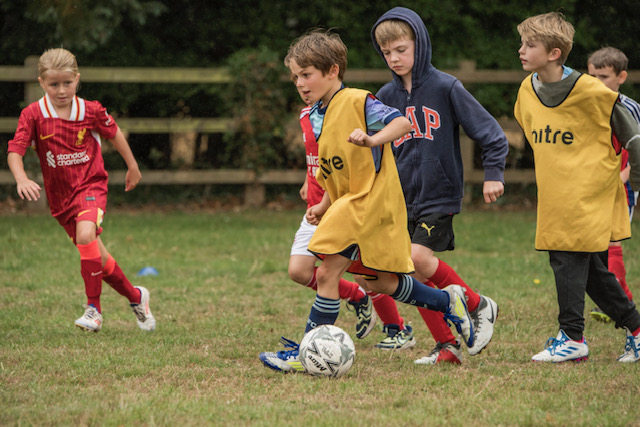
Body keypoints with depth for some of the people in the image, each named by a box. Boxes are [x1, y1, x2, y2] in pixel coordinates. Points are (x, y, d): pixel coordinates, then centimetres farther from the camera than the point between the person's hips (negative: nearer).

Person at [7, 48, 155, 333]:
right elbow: (15, 150, -15)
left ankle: (93, 308, -20)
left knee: (86, 236, -30)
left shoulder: (91, 111, -7)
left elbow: (114, 133, 11)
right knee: (96, 257, 10)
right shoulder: (33, 115, -9)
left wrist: (133, 167, 21)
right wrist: (22, 179, -34)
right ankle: (135, 297, 33)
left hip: (90, 185, -3)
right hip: (60, 195, 3)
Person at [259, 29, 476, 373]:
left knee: (327, 273, -14)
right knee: (379, 283, 15)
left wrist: (373, 139, -36)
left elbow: (402, 123, -21)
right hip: (348, 203, 9)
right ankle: (448, 302, 31)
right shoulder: (317, 117, 13)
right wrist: (324, 206, 15)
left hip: (371, 200, -9)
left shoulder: (357, 102, -13)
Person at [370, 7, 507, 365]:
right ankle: (447, 346, 9)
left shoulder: (446, 87, -7)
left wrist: (493, 173, -13)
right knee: (415, 277, 0)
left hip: (440, 195, -6)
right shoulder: (387, 96, 8)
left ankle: (480, 306, -3)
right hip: (404, 199, 6)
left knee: (418, 257, -22)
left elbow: (489, 131, -6)